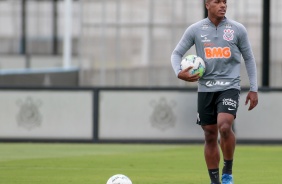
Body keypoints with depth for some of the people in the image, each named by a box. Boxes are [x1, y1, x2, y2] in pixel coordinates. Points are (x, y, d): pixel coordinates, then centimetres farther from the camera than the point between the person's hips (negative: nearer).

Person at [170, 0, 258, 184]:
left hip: (229, 87, -2)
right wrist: (179, 72, -12)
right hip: (206, 88, 2)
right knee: (210, 136, 5)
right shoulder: (195, 30, 1)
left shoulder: (238, 29, 1)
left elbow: (249, 58, 9)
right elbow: (177, 53, 9)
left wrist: (253, 89, 6)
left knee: (224, 127, -24)